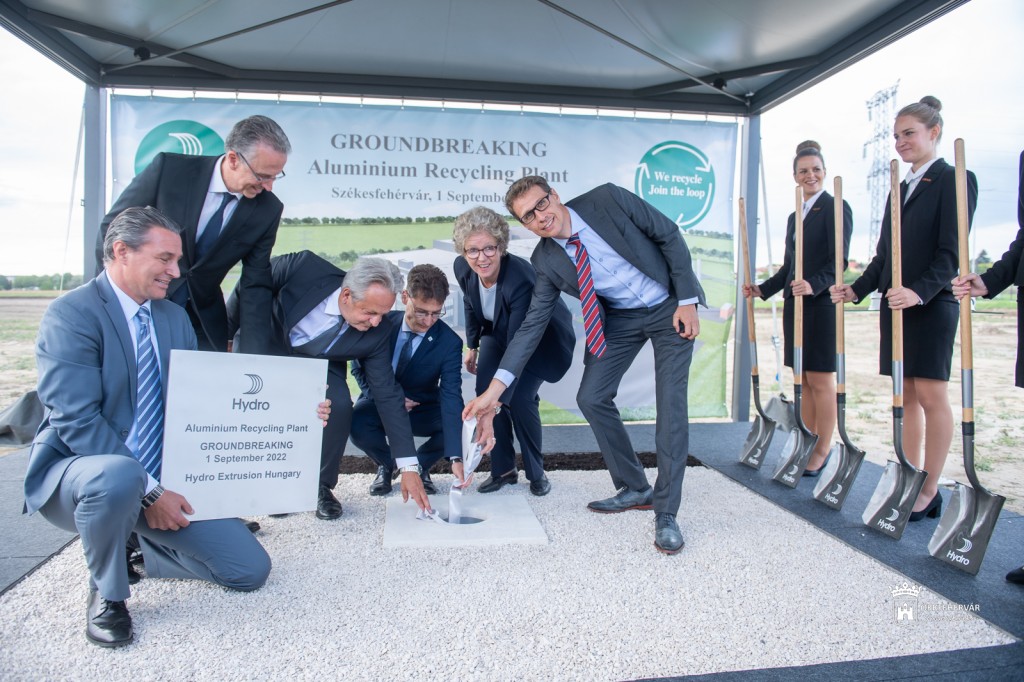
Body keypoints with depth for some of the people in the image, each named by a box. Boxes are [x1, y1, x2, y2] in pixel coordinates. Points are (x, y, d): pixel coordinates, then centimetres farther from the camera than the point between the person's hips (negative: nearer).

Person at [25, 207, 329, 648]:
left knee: (250, 569, -4)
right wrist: (147, 491, -23)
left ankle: (136, 546, 19)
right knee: (119, 476, -42)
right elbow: (77, 422, -21)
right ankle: (106, 592, -10)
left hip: (162, 482, 6)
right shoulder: (71, 315, -13)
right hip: (79, 471, -5)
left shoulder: (175, 318, 9)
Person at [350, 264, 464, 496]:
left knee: (461, 424, -28)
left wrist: (456, 458, -41)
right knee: (357, 426, -33)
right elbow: (359, 366, 0)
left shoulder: (449, 342, -20)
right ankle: (386, 464, 3)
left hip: (422, 410, 0)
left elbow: (451, 397, -30)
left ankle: (420, 464, 4)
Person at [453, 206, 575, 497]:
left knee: (520, 399, -20)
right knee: (485, 392, -13)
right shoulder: (462, 268, -21)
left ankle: (536, 473, 4)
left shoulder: (521, 279, -41)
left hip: (541, 339, -5)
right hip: (498, 332, 5)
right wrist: (472, 345, 7)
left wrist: (496, 398, -50)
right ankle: (503, 469, 4)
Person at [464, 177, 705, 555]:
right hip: (619, 316, 4)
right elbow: (533, 323, -13)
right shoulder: (546, 260, -12)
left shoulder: (607, 199, -21)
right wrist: (495, 387, -21)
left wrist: (687, 301, -17)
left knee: (671, 406, -10)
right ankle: (634, 489, 17)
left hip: (671, 308, -4)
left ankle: (666, 513, 2)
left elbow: (669, 234, -13)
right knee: (592, 398, -3)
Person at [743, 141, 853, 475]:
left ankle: (823, 451, 8)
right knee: (804, 381, 10)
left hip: (822, 305, -7)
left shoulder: (836, 208, -4)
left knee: (821, 381, -2)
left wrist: (814, 285, -29)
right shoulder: (794, 216, 19)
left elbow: (838, 261, -15)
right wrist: (762, 289, 14)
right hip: (795, 306, 7)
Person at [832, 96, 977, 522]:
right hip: (894, 304, 7)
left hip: (932, 304, -7)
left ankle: (930, 491, 4)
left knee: (931, 395, -4)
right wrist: (857, 289, 4)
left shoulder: (954, 180, -3)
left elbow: (951, 250, -13)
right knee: (906, 395, 9)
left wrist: (920, 291, -25)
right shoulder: (899, 190, 19)